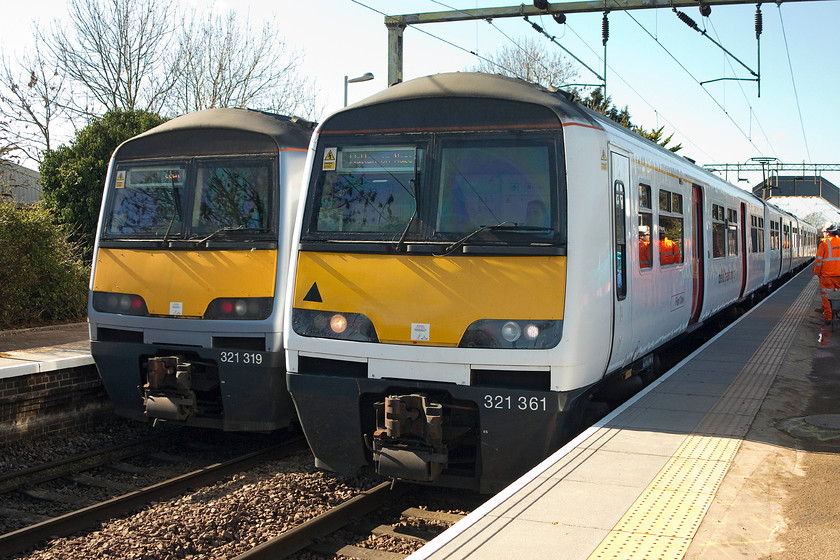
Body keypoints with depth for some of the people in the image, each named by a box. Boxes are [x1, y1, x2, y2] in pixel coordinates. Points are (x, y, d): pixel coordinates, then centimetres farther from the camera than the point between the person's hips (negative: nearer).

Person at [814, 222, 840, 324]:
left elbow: (819, 260, -8)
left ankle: (828, 317, 5)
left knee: (825, 295, 6)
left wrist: (817, 272, 3)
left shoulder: (824, 243, -10)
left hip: (827, 274, -3)